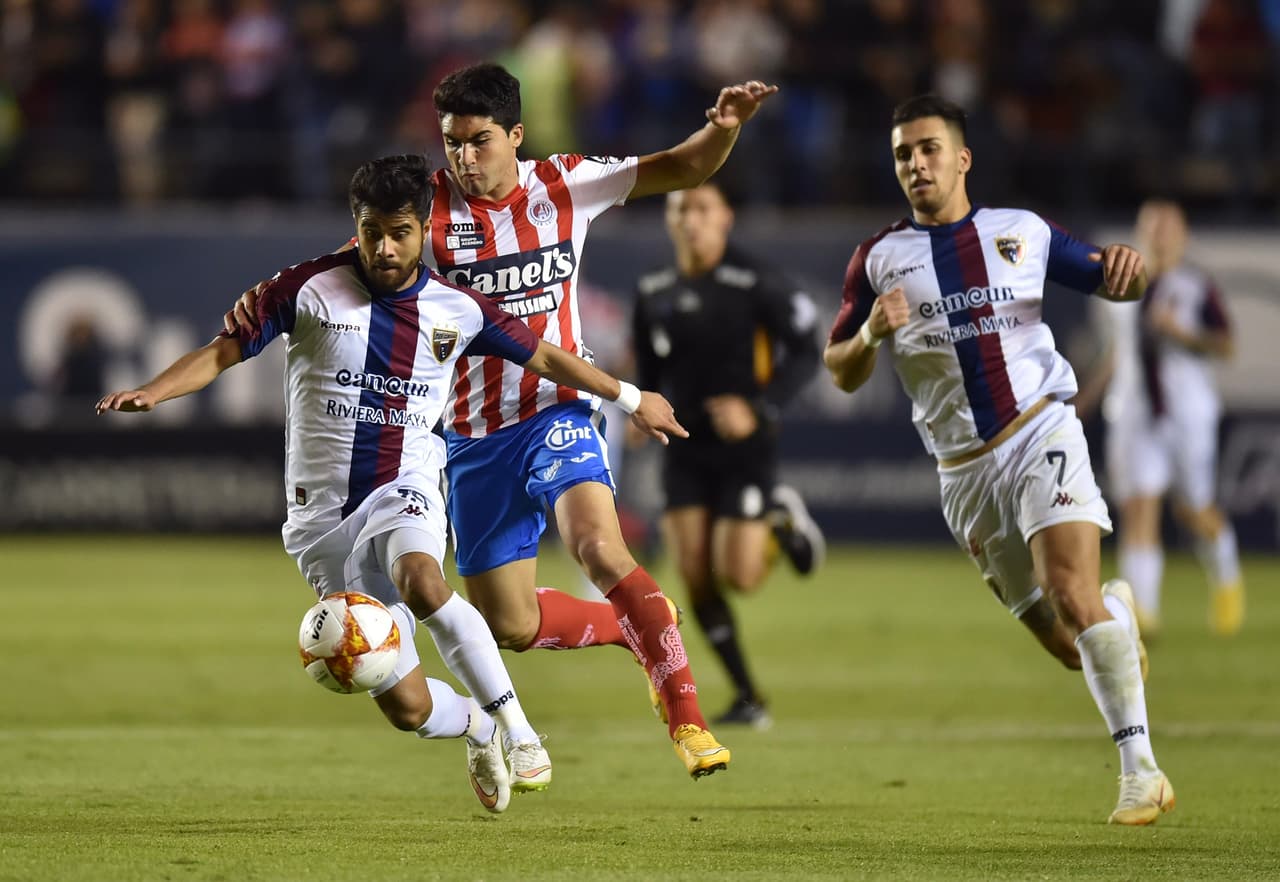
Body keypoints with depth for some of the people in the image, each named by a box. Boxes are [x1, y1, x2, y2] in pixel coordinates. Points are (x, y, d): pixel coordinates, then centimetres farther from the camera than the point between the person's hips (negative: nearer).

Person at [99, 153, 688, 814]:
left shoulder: (458, 310, 1)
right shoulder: (309, 289, -5)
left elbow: (543, 358, 15)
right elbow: (224, 352, -1)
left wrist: (631, 398, 22)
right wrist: (152, 391, -18)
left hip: (405, 492, 0)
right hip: (322, 510, 0)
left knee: (421, 584, -39)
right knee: (407, 706, -5)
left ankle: (515, 727, -28)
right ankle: (478, 730, 30)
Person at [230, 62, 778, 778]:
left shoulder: (564, 186, -3)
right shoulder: (430, 206, -7)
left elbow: (684, 170, 2)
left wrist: (725, 127, -18)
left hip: (558, 412, -2)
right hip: (475, 436, 2)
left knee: (600, 550, -30)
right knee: (510, 626, 5)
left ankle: (688, 720, -25)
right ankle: (644, 629, 32)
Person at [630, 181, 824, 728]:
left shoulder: (755, 286, -12)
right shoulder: (653, 293, 4)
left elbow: (805, 354, -9)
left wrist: (758, 409, -21)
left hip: (745, 445, -4)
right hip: (684, 450, 4)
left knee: (738, 577, -11)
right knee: (695, 579, -4)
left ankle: (782, 517, 22)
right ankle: (748, 698, 8)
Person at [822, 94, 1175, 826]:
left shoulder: (1023, 232, 5)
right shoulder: (881, 259, 6)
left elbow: (1109, 283, 13)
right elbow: (843, 374, 8)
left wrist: (1129, 267, -12)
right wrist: (871, 334, -14)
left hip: (1042, 434, -2)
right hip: (967, 470, 2)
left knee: (1071, 592, -25)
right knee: (1067, 646, 4)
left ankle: (1141, 768, -21)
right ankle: (1118, 609, 42)